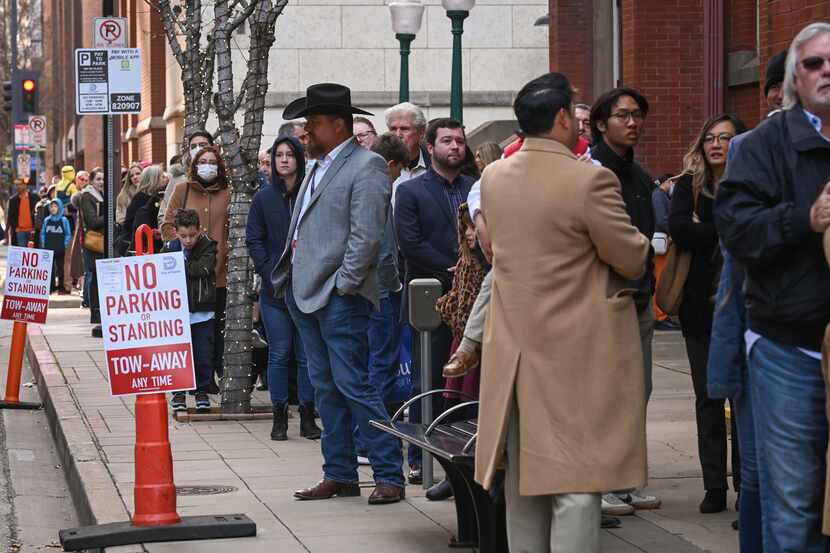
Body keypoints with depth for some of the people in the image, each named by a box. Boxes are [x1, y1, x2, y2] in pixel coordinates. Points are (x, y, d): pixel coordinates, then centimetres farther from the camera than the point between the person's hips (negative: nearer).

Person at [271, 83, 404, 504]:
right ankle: (340, 474, 17)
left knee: (353, 385, -10)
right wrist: (288, 280, 13)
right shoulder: (320, 168, 19)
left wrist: (343, 286, -18)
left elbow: (366, 234, -16)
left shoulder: (366, 166, -8)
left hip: (339, 297, -9)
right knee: (326, 387, 11)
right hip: (305, 295, 9)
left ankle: (389, 475, -4)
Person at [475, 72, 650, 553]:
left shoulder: (493, 178, 4)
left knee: (524, 482, 15)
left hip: (514, 351, 6)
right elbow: (634, 260, -10)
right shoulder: (591, 180, -17)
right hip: (578, 357, -6)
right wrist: (642, 242, 12)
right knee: (576, 486, -3)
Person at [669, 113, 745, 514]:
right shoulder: (689, 186, 5)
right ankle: (714, 486, 11)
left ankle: (746, 481, 9)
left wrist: (704, 229, -12)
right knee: (708, 396, 5)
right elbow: (678, 229, -11)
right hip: (702, 304, 2)